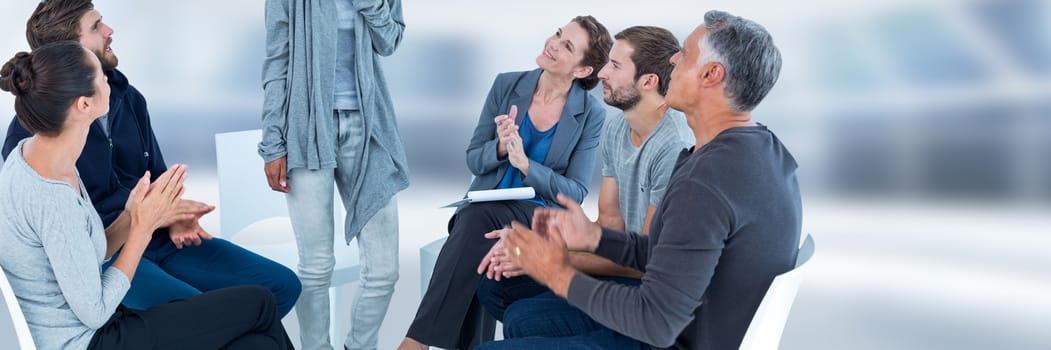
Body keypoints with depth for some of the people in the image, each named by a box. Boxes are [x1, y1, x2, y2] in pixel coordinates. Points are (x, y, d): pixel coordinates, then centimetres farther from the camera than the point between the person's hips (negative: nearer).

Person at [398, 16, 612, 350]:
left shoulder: (591, 114, -6)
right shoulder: (507, 85, 1)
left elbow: (575, 193, -7)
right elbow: (473, 160, 4)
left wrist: (524, 163, -22)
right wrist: (501, 147, -19)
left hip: (540, 216, -2)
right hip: (483, 207, 3)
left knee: (479, 217, -33)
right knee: (476, 236, -34)